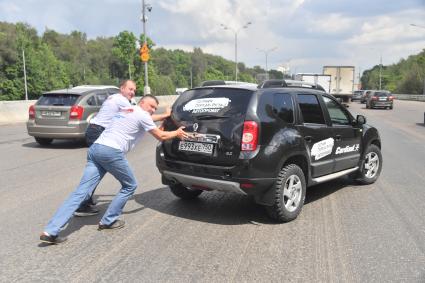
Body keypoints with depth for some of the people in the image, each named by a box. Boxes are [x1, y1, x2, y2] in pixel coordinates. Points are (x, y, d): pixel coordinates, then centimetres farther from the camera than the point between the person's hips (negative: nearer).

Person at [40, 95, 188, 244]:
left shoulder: (126, 110, 31)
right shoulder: (142, 114, 5)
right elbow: (161, 136, 10)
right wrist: (177, 133, 27)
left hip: (95, 148, 8)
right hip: (111, 152, -8)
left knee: (81, 192, -1)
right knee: (130, 186, 15)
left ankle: (50, 231, -8)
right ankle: (108, 221, 15)